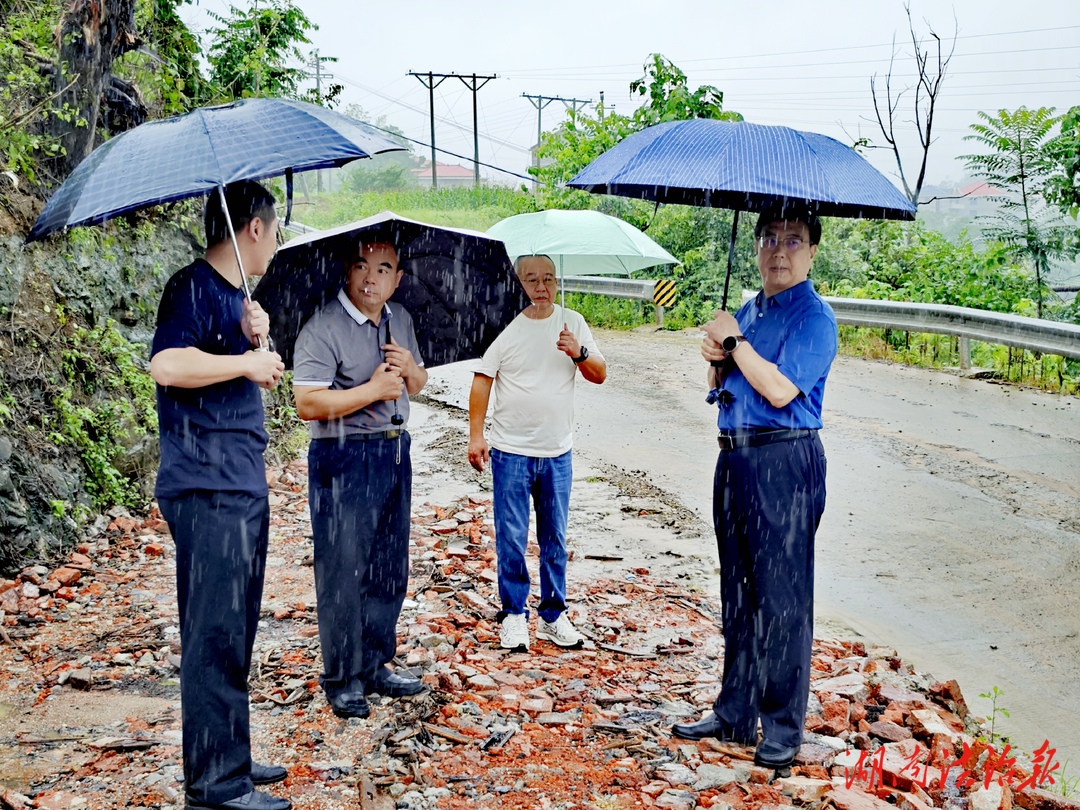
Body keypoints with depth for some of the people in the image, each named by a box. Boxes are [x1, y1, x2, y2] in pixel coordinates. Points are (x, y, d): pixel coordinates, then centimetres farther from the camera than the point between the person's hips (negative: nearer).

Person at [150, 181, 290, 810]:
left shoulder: (236, 295, 18)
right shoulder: (194, 287, -11)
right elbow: (167, 365, -27)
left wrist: (256, 336, 2)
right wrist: (249, 359, -16)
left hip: (244, 485, 10)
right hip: (208, 487, -10)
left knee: (236, 630, 15)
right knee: (216, 634, -5)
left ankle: (232, 760, 26)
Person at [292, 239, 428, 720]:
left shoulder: (401, 320, 10)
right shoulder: (323, 329, -13)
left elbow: (417, 385, 21)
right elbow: (308, 404, -20)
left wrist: (410, 368, -2)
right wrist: (373, 390, -18)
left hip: (394, 453, 7)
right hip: (342, 459, -7)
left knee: (390, 570, 14)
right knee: (343, 573, 0)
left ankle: (376, 666, 28)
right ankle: (342, 679, 14)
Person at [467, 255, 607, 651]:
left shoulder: (572, 323, 5)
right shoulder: (505, 326, -4)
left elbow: (600, 375, 5)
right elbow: (482, 381, -2)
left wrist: (579, 353, -15)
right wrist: (476, 435, -7)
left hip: (557, 453, 3)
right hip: (510, 452, -2)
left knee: (555, 539, 11)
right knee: (511, 538, 2)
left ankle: (553, 615, 22)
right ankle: (514, 615, 15)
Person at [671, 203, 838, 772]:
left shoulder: (814, 317, -8)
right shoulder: (749, 310, 17)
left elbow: (781, 389, -21)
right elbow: (721, 389, 20)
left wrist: (734, 341, -12)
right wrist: (716, 360, -1)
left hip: (784, 462, -8)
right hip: (735, 458, 8)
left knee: (781, 596, -3)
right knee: (737, 592, 14)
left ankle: (782, 729, 8)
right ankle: (735, 714, 25)